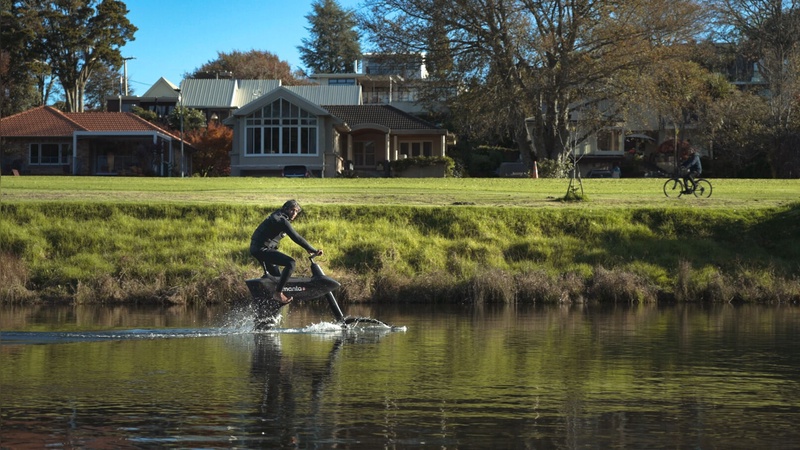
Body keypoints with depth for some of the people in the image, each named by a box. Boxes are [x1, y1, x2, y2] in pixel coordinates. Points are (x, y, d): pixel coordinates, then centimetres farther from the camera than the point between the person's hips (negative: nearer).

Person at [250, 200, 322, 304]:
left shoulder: (278, 216, 17)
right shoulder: (282, 221, -15)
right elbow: (296, 238, -21)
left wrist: (307, 248, 25)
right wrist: (314, 250, -18)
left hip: (256, 249, 11)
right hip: (263, 249, -11)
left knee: (276, 276, 24)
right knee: (290, 263, -20)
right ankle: (278, 293, -21)